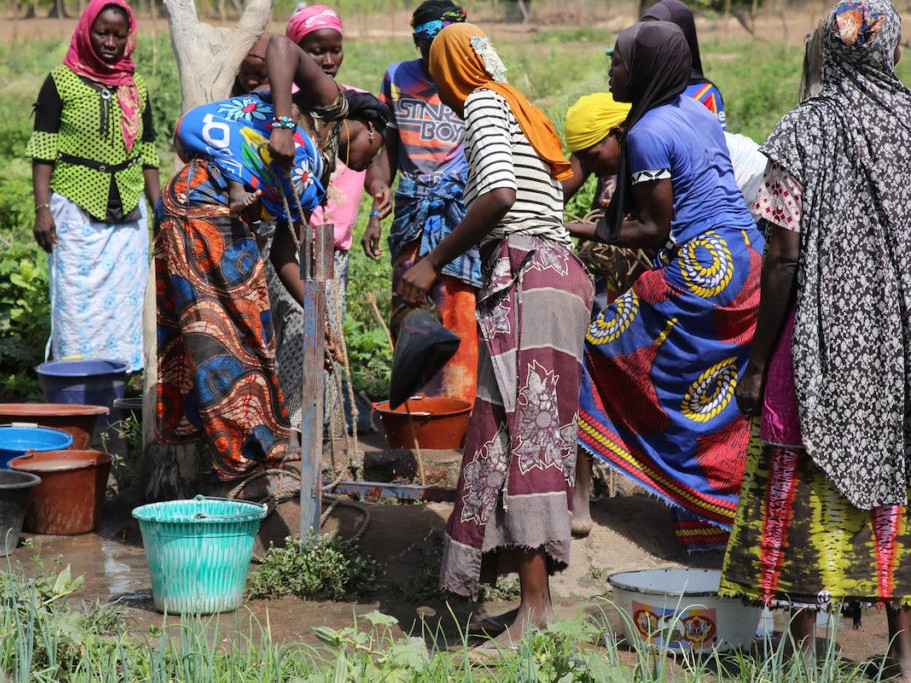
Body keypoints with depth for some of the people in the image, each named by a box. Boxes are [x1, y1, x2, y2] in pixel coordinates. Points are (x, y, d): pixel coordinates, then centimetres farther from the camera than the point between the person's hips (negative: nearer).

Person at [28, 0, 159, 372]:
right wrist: (42, 208, -11)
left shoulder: (136, 88, 12)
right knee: (77, 303, -4)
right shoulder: (61, 82, 0)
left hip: (127, 216, 4)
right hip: (76, 212, -4)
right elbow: (43, 149, -3)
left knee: (124, 304, 3)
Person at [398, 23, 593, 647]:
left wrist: (434, 262, -12)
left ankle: (536, 603, -24)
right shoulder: (525, 114, 27)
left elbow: (499, 193, -16)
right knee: (538, 425, 10)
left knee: (519, 428, -15)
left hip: (525, 276, -9)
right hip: (563, 270, 9)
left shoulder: (483, 103, 1)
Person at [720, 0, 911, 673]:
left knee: (809, 480, 5)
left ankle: (804, 643, 9)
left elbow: (783, 257, -10)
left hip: (824, 333, -3)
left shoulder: (802, 133, -8)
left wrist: (757, 361, -4)